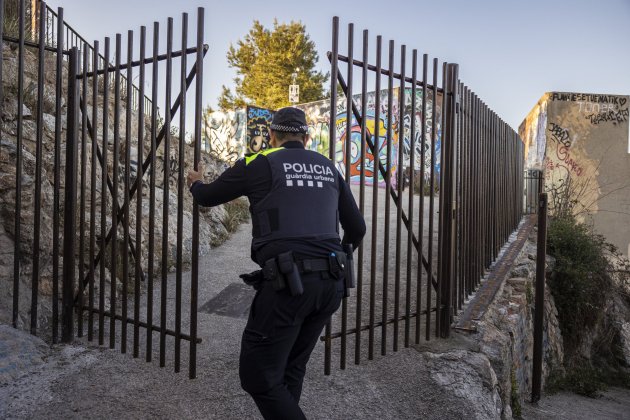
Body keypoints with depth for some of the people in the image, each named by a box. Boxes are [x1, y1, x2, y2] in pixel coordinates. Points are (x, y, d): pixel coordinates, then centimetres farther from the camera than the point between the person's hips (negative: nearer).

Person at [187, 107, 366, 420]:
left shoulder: (259, 164, 3)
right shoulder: (328, 168, 17)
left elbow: (208, 197, 17)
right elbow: (357, 228, 22)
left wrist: (196, 184, 41)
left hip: (288, 284, -6)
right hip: (331, 284, 7)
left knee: (258, 376, 4)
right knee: (290, 370, 21)